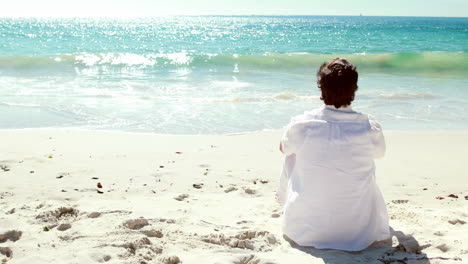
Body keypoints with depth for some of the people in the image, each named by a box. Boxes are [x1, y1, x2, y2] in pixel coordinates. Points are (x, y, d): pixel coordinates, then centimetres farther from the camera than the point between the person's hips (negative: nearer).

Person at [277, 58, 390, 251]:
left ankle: (285, 199, 50)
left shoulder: (301, 124, -15)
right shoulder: (371, 128, -12)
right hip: (360, 233, 1)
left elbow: (284, 148, 9)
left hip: (303, 231, 0)